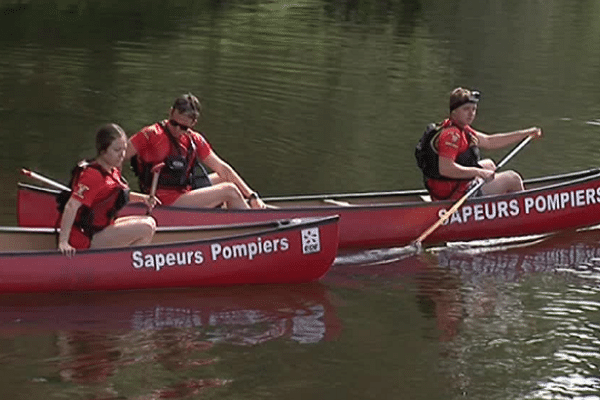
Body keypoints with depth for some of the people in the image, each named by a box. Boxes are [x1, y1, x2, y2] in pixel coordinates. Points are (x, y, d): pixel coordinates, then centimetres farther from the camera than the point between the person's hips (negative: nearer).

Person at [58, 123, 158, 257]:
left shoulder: (114, 171, 7)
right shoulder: (92, 175, -23)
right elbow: (72, 206, -30)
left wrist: (142, 198, 13)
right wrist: (63, 242, -35)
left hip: (102, 228, 10)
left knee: (150, 222, 15)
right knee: (145, 228, -16)